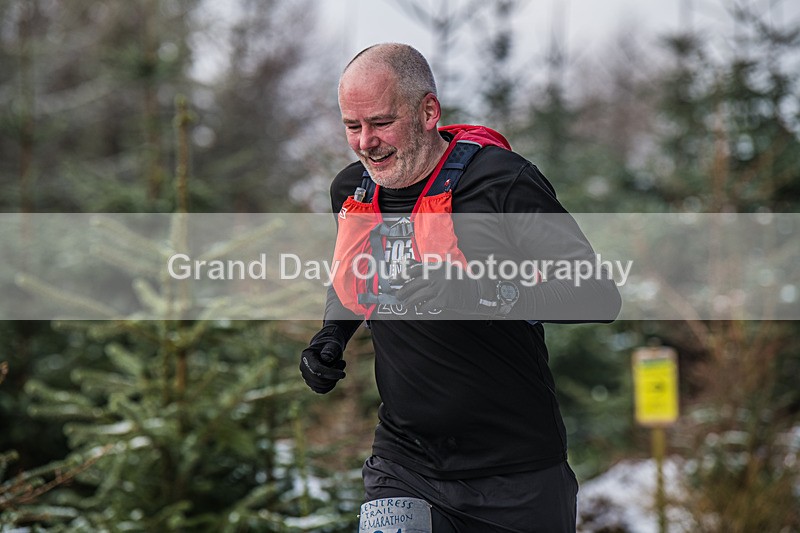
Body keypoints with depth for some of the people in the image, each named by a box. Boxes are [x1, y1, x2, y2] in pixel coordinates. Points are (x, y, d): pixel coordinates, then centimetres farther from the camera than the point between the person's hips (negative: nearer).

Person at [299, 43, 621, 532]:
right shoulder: (350, 190, 5)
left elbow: (600, 298, -18)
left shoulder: (500, 182, -14)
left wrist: (489, 295, -30)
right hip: (402, 464, 4)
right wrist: (333, 335, 7)